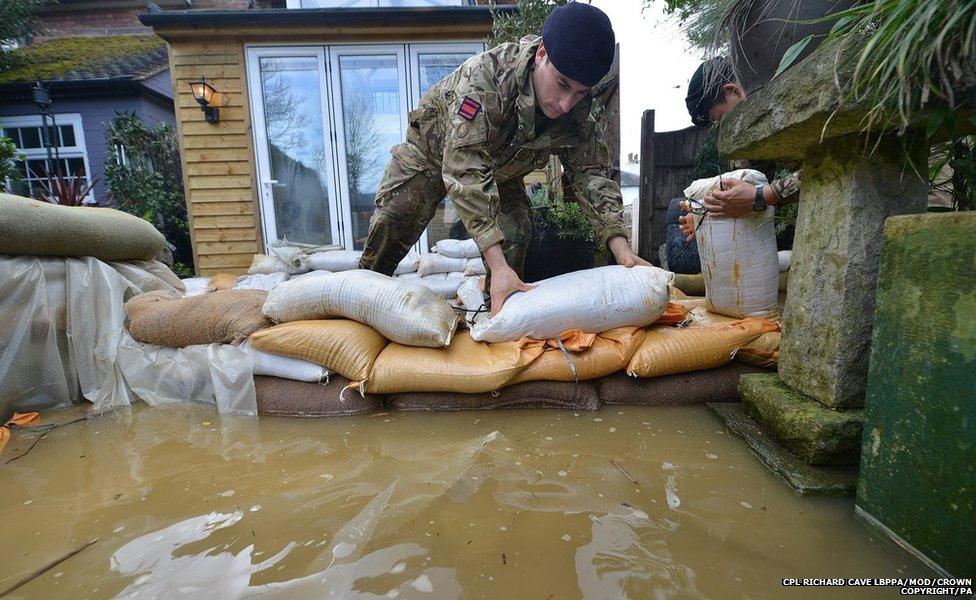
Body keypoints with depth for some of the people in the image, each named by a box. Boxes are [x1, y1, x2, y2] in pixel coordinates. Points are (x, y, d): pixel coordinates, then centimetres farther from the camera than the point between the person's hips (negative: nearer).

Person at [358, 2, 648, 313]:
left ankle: (500, 311, 5)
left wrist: (622, 250, -35)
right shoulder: (483, 78, -42)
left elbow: (591, 173, -21)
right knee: (390, 227, -12)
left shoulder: (577, 111, -24)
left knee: (516, 235, -16)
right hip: (433, 151, -3)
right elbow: (465, 172, -48)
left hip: (500, 169, 4)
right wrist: (498, 266, -55)